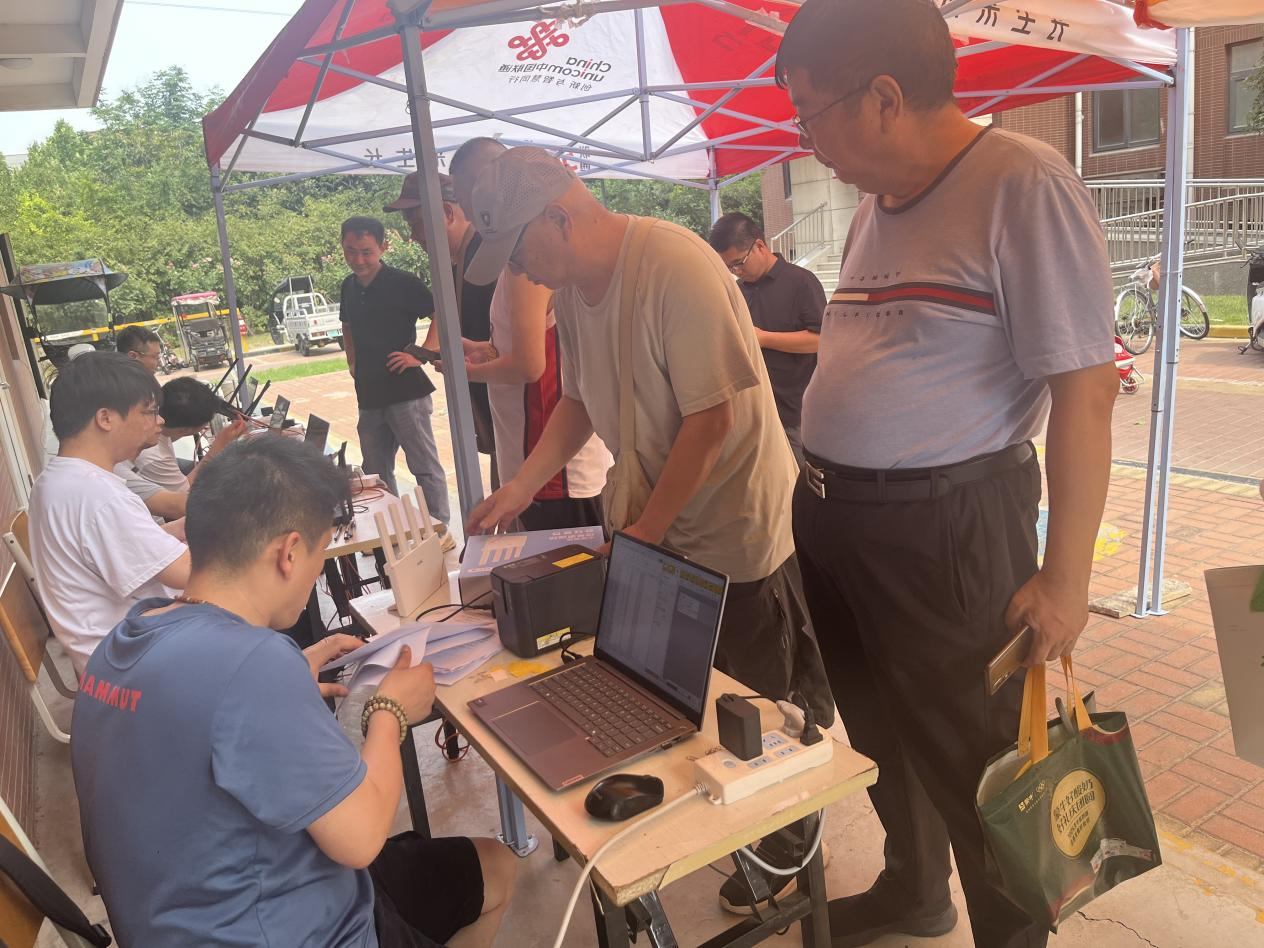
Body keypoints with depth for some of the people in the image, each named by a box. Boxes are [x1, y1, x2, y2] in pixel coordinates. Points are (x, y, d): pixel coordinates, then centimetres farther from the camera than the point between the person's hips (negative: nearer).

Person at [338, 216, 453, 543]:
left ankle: (441, 530, 7)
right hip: (369, 395, 8)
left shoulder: (402, 283, -11)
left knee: (425, 466, -1)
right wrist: (353, 360, 18)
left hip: (406, 391, -8)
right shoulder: (349, 286, 11)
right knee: (375, 472, 16)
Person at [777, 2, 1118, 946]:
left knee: (971, 758, 9)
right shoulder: (876, 206, 9)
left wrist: (1065, 576, -16)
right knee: (880, 730, 22)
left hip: (945, 527, -8)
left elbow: (1084, 385, -17)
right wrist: (826, 496, 14)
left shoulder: (1023, 186, -15)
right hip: (832, 518, 8)